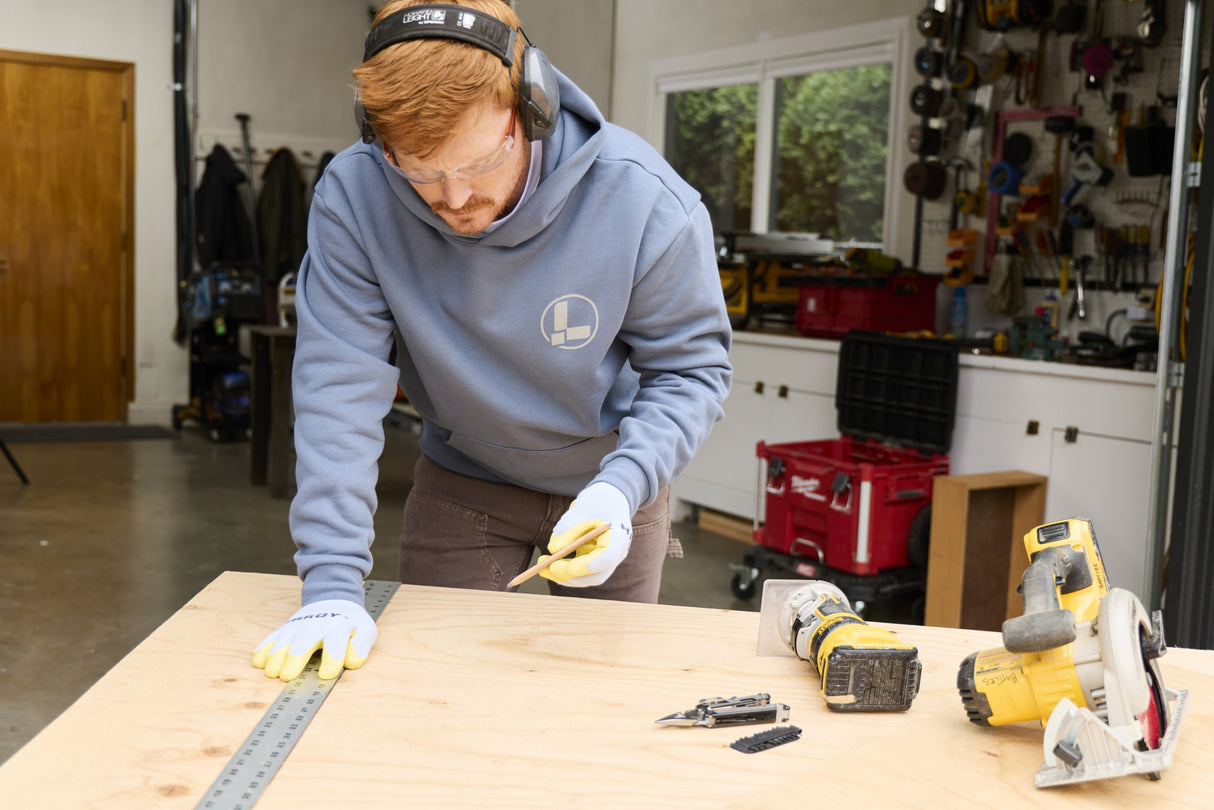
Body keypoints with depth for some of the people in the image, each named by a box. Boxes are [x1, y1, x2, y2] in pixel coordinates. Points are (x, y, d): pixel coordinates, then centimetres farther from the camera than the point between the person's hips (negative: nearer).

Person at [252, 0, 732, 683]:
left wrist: (623, 487, -35)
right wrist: (332, 584, -32)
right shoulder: (353, 198, -26)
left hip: (610, 478, 0)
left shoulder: (645, 198, -29)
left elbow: (690, 366, -18)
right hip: (460, 481, 1)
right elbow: (340, 384, -26)